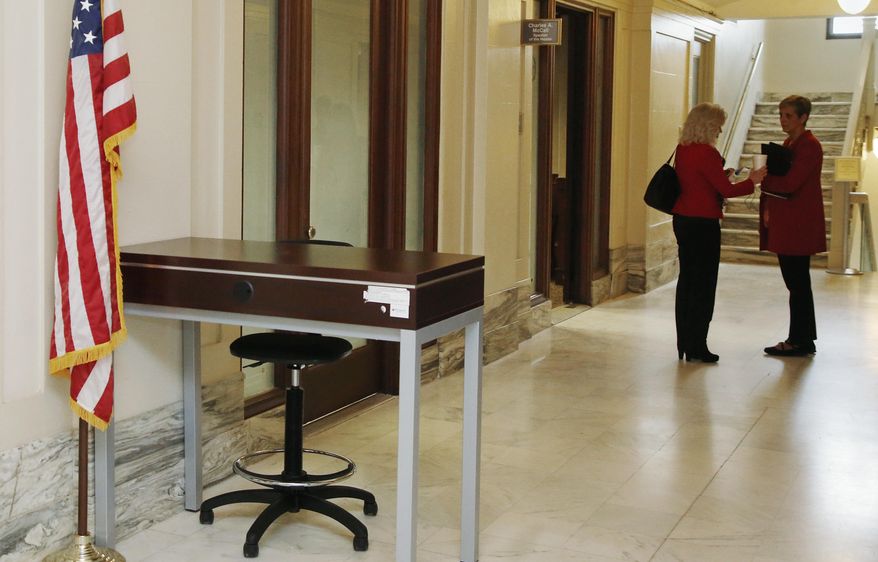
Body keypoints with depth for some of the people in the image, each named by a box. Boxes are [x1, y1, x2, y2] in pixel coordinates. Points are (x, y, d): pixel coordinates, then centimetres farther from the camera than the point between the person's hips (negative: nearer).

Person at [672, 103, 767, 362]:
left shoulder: (682, 149, 8)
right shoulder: (707, 153, -17)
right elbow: (727, 190, -13)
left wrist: (721, 175, 16)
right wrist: (752, 181, 1)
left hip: (682, 220, 9)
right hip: (703, 223, -8)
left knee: (686, 280, 13)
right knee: (703, 285, -1)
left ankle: (684, 344, 18)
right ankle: (697, 348, 4)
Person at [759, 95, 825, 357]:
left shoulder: (809, 146, -13)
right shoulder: (789, 143, 17)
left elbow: (790, 182, -20)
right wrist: (769, 208, 5)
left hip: (799, 225, -9)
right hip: (785, 223, 9)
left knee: (797, 283, -4)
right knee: (797, 283, 12)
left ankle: (799, 341, 3)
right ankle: (803, 340, 19)